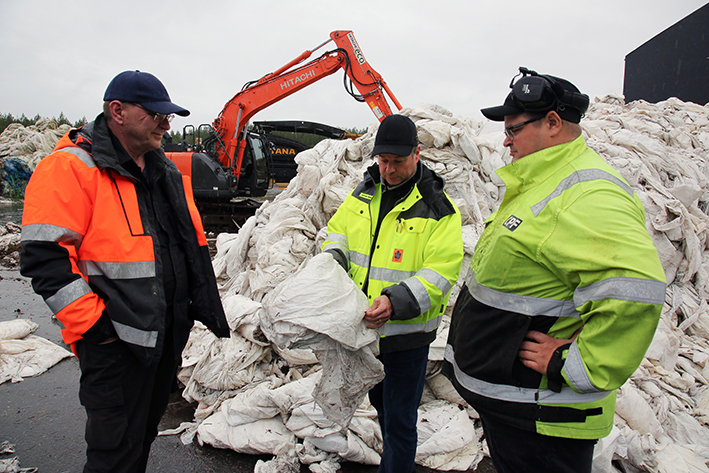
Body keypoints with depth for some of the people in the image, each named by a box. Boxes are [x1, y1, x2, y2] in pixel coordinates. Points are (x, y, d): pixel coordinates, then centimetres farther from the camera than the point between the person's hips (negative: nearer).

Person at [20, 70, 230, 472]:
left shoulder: (168, 172, 12)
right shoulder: (70, 168, -12)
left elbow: (194, 244, 18)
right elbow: (46, 258, -17)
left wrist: (203, 305, 13)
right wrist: (93, 324, -18)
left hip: (169, 338, 7)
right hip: (115, 339, -7)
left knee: (144, 435, 23)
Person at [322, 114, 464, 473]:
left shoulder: (438, 209, -15)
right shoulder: (364, 193, 3)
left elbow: (440, 272, -20)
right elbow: (338, 229, 13)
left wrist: (396, 302, -34)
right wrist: (333, 261, -9)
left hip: (407, 333, -6)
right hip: (365, 326, 7)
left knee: (399, 420, 5)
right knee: (380, 401, 27)